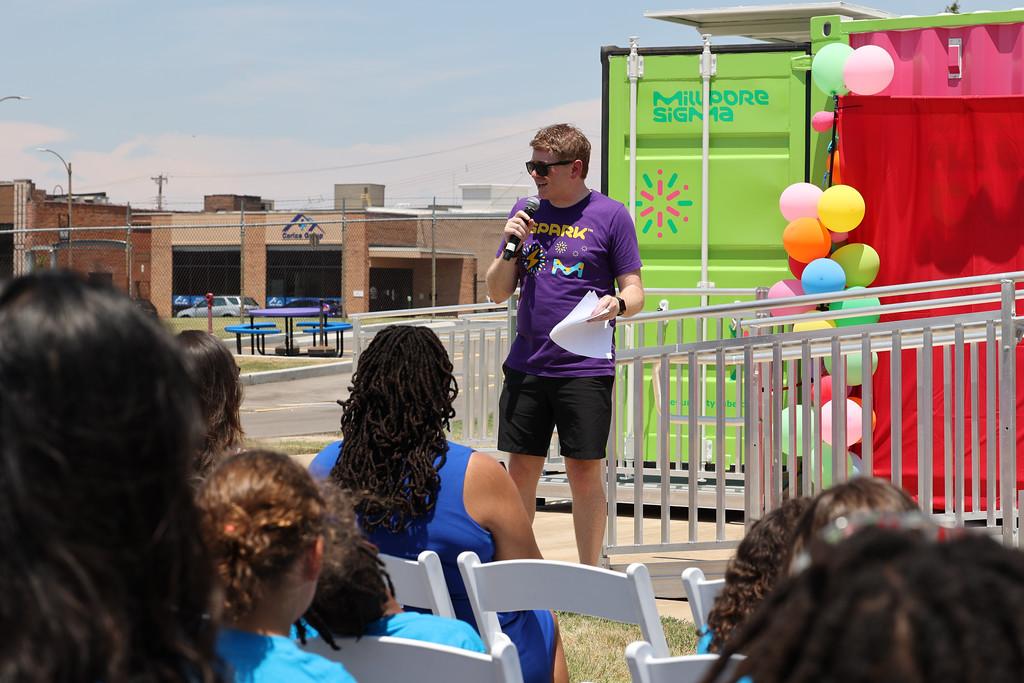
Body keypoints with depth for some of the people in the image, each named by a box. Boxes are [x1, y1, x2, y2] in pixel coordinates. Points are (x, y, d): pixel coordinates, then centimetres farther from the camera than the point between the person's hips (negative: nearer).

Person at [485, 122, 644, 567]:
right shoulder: (525, 213, 11)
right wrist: (511, 246, -4)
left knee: (584, 471, 0)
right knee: (520, 470, 7)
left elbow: (634, 292, -1)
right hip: (526, 364, 4)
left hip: (585, 368, -4)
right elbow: (498, 293, 13)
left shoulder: (610, 216, -2)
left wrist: (617, 304, -23)